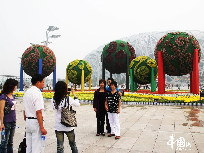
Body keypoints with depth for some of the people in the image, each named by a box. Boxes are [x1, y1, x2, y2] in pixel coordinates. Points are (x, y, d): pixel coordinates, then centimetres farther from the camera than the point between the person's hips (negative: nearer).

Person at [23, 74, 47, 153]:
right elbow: (38, 112, -22)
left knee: (28, 146, 16)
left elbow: (25, 110, 15)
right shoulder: (37, 93, -17)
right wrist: (42, 128, -20)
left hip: (28, 121, 9)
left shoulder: (27, 92, 10)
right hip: (35, 121, -9)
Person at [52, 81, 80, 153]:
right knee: (73, 144, 19)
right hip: (68, 126, -2)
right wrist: (74, 94, 6)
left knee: (59, 146, 9)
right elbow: (78, 104, 0)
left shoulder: (53, 100, -7)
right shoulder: (68, 99, -15)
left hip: (58, 126, 2)